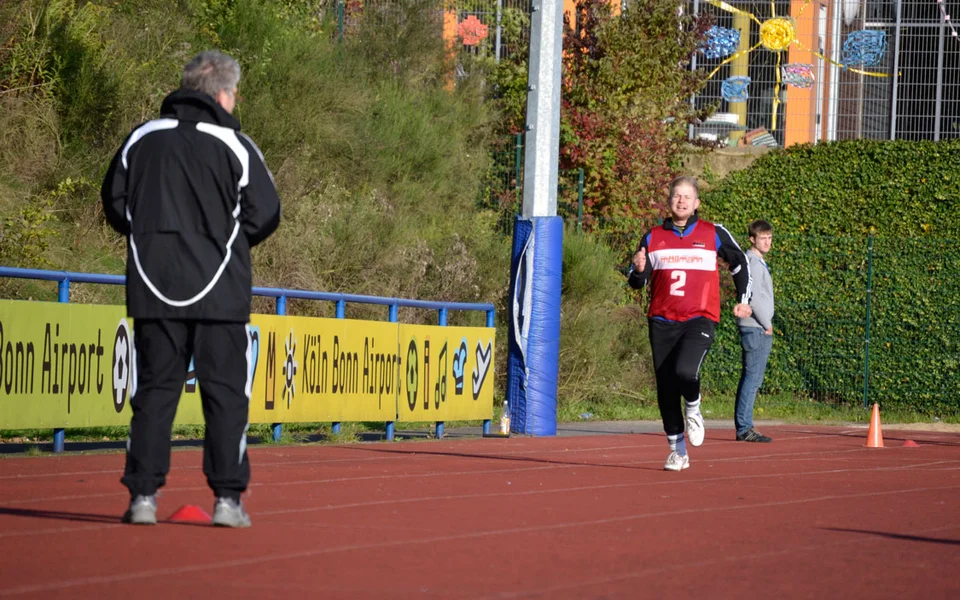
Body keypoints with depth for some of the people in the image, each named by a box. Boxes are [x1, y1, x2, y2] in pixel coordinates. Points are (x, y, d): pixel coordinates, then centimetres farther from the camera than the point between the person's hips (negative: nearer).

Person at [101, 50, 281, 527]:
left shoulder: (141, 139, 5)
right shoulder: (233, 144, -5)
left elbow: (114, 203, 10)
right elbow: (265, 214, -3)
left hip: (153, 287, 3)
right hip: (219, 289, -3)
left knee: (153, 389, 8)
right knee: (225, 393, 4)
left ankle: (143, 495, 3)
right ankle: (227, 497, 0)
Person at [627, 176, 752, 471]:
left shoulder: (714, 234, 3)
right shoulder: (653, 238, 7)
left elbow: (740, 263, 17)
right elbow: (637, 282, 9)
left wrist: (743, 300, 13)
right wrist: (639, 270, -13)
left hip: (700, 319, -3)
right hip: (663, 321, 3)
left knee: (685, 371, -28)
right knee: (666, 389, 2)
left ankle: (693, 410, 5)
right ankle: (677, 450, 17)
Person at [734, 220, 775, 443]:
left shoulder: (759, 263, 19)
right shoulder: (753, 262, -11)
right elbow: (753, 297, -19)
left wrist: (767, 324, 13)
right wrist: (767, 325, -12)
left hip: (757, 329, 10)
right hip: (756, 329, -10)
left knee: (749, 378, 10)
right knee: (753, 377, -11)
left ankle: (743, 427, 13)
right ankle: (744, 428, -13)